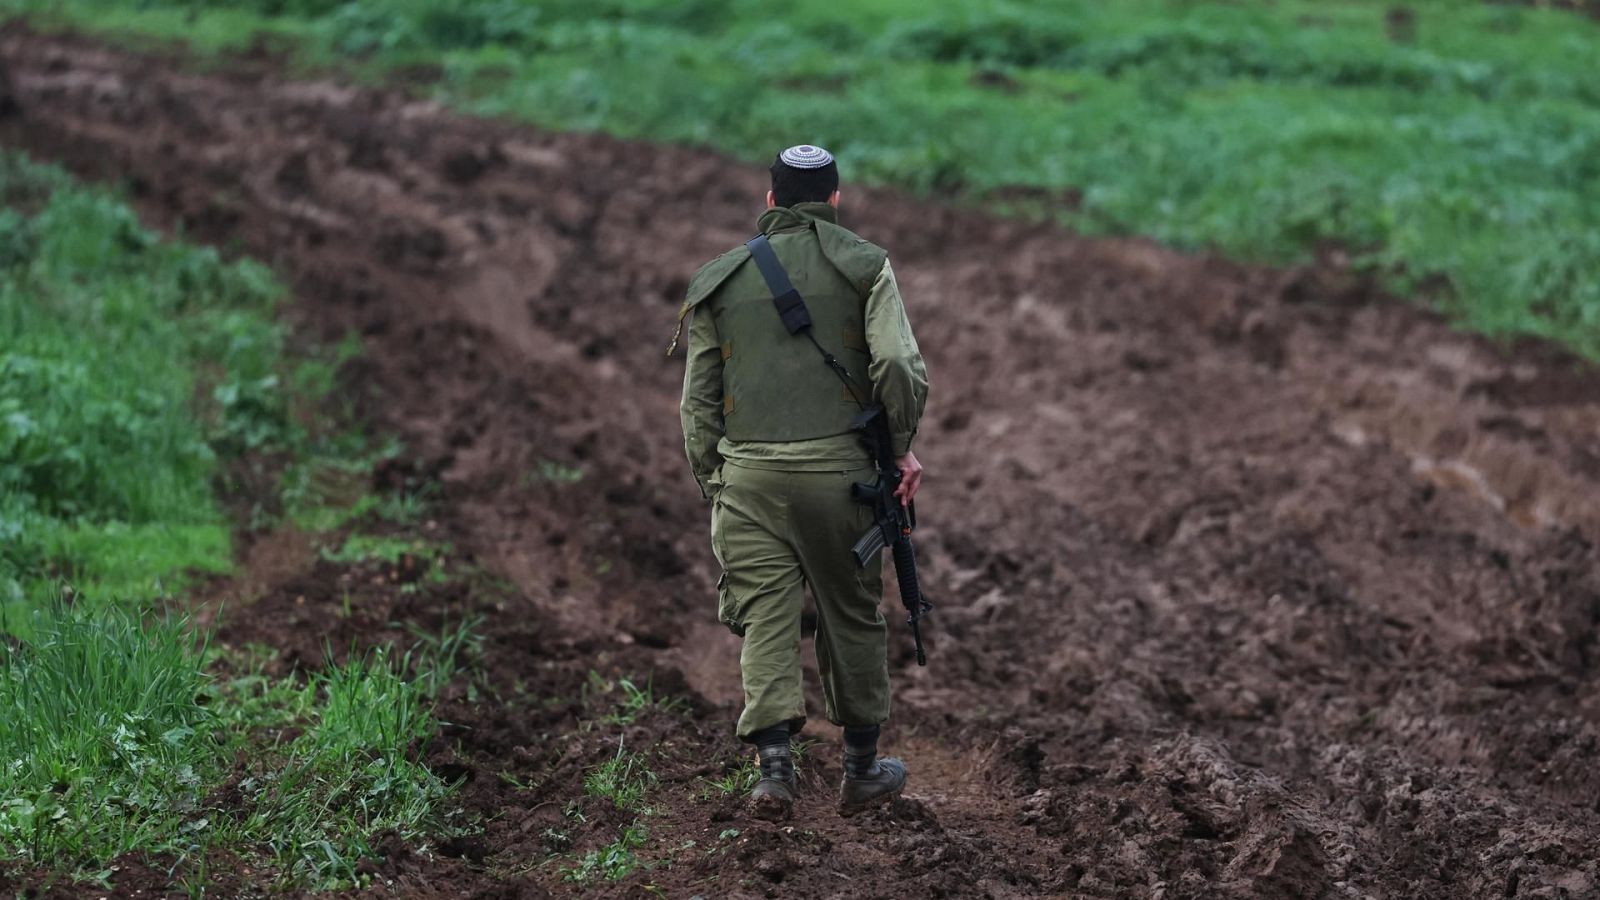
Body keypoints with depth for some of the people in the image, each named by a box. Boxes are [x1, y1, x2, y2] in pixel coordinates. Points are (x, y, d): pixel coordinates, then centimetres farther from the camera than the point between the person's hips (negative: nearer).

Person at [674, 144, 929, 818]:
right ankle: (862, 769, 23)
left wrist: (711, 485, 17)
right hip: (838, 468, -1)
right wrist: (901, 448, 1)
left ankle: (774, 767, -13)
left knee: (765, 619, 1)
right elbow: (898, 366, -11)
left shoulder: (718, 280, 12)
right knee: (851, 616, 12)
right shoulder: (863, 265, 4)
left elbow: (697, 400, 11)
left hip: (747, 470, 1)